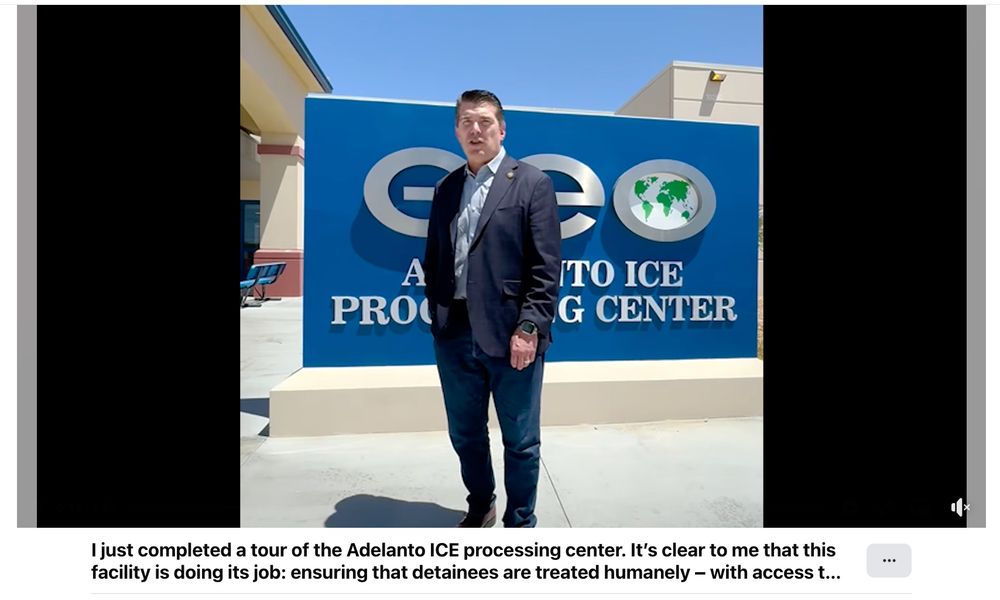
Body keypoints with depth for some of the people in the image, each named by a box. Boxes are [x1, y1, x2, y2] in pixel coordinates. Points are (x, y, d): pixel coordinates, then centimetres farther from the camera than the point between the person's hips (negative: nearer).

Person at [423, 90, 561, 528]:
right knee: (465, 434, 18)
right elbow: (433, 258, 15)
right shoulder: (446, 187, 14)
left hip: (508, 334, -4)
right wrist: (436, 313, 5)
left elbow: (546, 268, -8)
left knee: (520, 440, 9)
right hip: (454, 333, 5)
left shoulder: (532, 183, -1)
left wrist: (528, 328, -15)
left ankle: (520, 523, 33)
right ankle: (480, 508, 43)